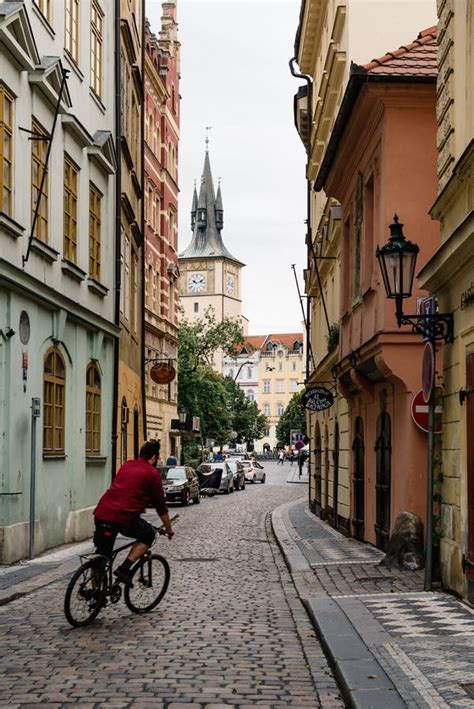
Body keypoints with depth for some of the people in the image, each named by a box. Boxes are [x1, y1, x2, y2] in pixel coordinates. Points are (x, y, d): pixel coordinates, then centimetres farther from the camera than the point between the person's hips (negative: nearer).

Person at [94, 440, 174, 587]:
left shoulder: (126, 466, 21)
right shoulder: (152, 473, 2)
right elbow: (160, 504, 9)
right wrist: (169, 529, 22)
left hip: (101, 513, 6)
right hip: (123, 517, -6)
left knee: (101, 553, 20)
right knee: (148, 535, 18)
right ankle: (124, 568, 4)